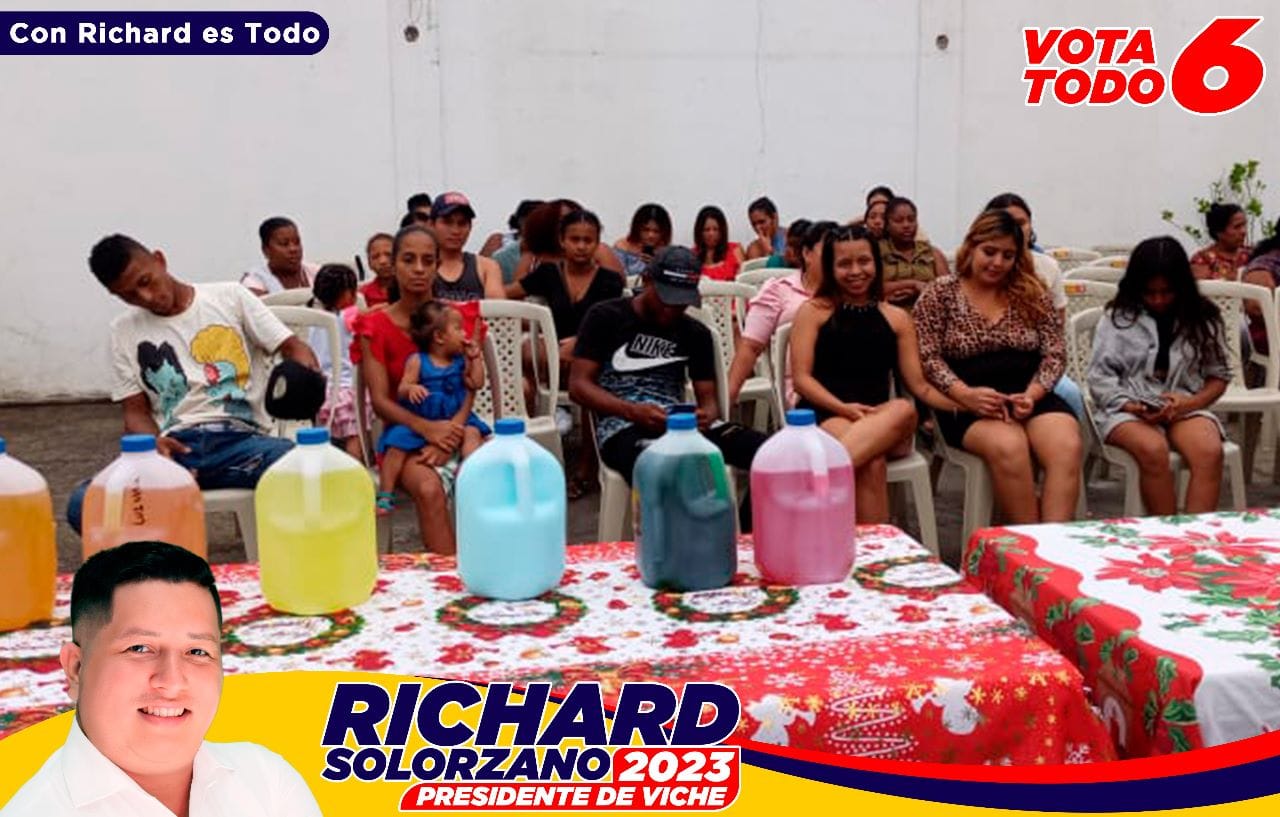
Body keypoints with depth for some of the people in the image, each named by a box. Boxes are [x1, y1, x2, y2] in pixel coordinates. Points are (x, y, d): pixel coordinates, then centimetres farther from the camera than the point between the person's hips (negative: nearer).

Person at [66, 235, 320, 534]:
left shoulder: (229, 297, 11)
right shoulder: (124, 330, 17)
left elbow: (291, 346, 7)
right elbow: (135, 411, 15)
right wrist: (153, 443, -9)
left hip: (239, 436, -2)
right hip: (173, 445, 2)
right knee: (84, 503, -28)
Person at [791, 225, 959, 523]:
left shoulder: (897, 318, 20)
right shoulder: (813, 311, 11)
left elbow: (918, 385, 13)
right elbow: (801, 378, 1)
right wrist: (843, 408, -17)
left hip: (880, 419, 3)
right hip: (825, 417, -3)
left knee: (904, 410, -37)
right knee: (871, 463, -38)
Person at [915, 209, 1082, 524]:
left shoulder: (1032, 293, 14)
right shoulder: (940, 294, 7)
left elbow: (1055, 353, 9)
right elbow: (928, 357, -1)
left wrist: (1032, 394, -11)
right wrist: (965, 394, -18)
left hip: (1031, 398, 3)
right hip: (970, 404, -3)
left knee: (1067, 447, -29)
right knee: (1009, 446, -35)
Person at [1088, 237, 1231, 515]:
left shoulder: (1202, 318, 9)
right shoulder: (1118, 317, 2)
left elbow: (1219, 375, 11)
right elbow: (1099, 375, 0)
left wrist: (1188, 403, -9)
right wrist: (1129, 405, -16)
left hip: (1185, 407, 2)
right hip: (1127, 409, -2)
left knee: (1210, 451, -30)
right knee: (1153, 449, -34)